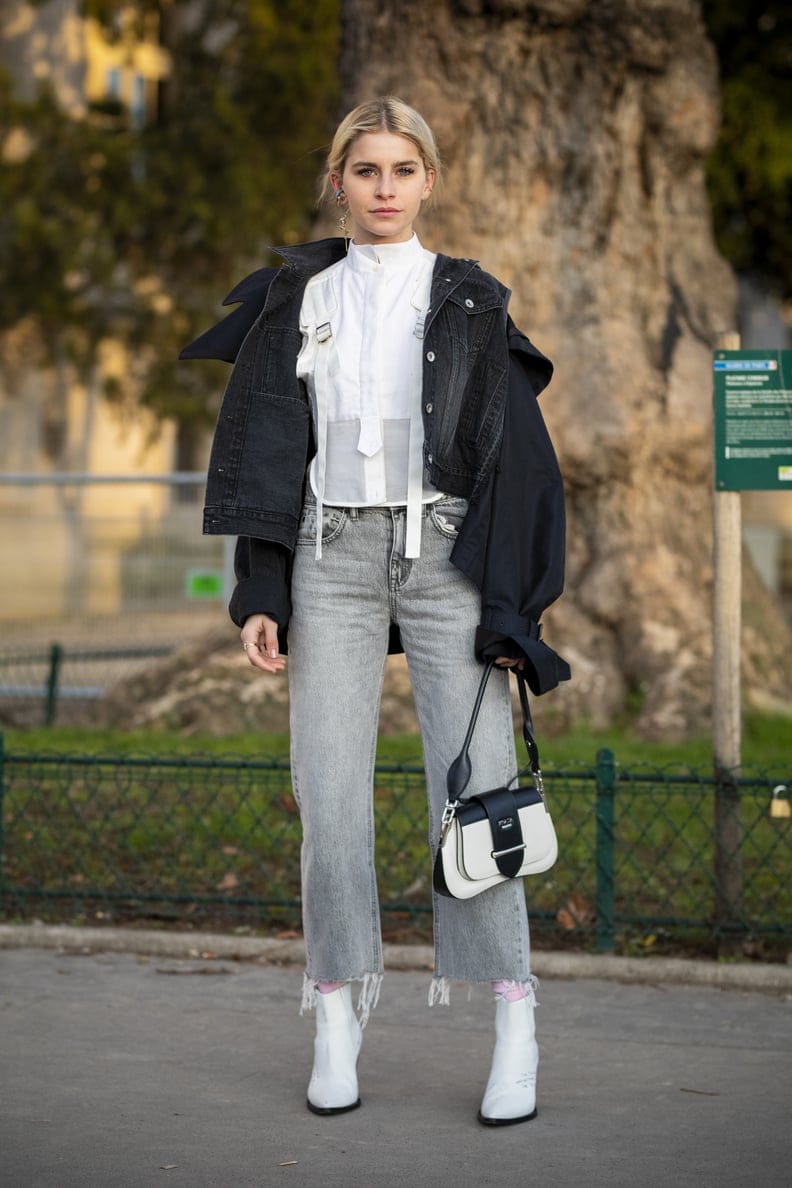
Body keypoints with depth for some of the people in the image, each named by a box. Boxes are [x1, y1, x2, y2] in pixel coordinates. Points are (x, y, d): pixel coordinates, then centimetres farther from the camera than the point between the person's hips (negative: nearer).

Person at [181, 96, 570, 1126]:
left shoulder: (469, 302, 7)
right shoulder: (300, 299, 12)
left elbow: (512, 455, 2)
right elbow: (269, 454, 10)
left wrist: (510, 608, -7)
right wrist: (260, 592, 0)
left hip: (444, 552, -2)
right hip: (332, 556, 2)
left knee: (475, 785, -9)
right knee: (330, 788, -2)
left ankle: (515, 1030, -7)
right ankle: (339, 1024, 4)